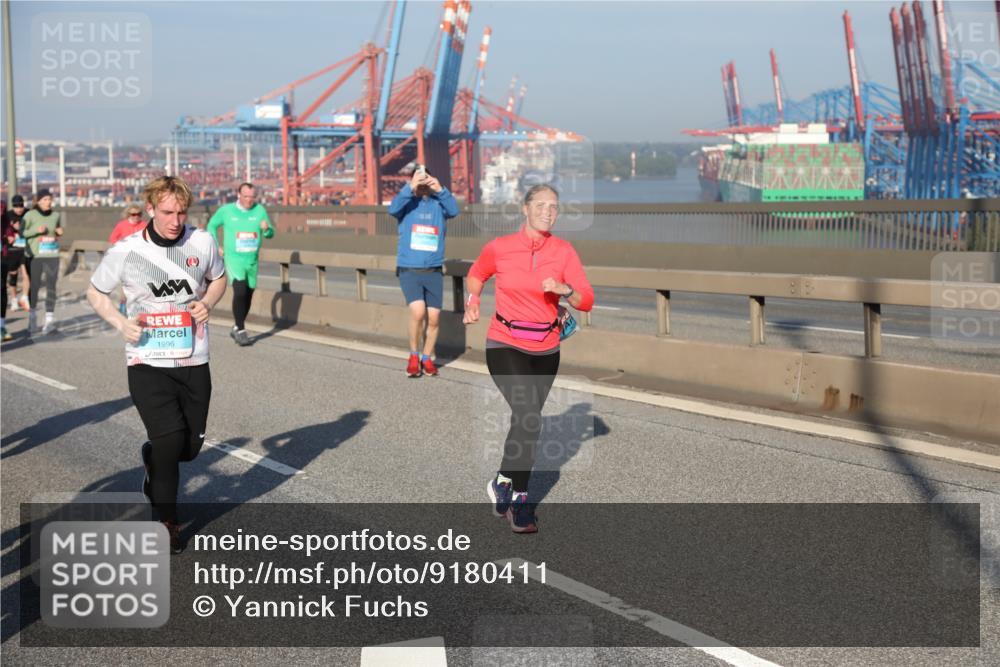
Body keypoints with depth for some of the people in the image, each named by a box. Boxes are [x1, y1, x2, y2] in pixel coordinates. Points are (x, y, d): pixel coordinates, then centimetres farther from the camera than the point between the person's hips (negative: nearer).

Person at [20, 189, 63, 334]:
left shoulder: (56, 215, 3)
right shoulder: (30, 215, -6)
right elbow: (21, 232, -3)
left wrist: (60, 232, -4)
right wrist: (36, 230, -16)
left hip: (51, 256, 2)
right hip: (34, 255, -2)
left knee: (51, 287, -4)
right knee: (34, 286, 6)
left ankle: (50, 320, -3)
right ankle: (31, 317, 24)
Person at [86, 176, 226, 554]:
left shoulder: (202, 242, -3)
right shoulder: (126, 251, -9)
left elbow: (219, 279, 16)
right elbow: (95, 293, 6)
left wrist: (207, 303, -5)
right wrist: (121, 324, -11)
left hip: (193, 360, 3)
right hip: (147, 362, -3)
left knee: (190, 446, 8)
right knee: (170, 440, -13)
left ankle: (153, 458, 45)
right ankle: (167, 521, 8)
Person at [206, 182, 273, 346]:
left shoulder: (260, 210, 1)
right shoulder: (226, 210, -3)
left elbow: (270, 234, 1)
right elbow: (212, 225, 14)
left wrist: (266, 229, -22)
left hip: (252, 260, 4)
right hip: (233, 259, -4)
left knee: (248, 295, 11)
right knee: (240, 291, -21)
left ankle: (236, 329, 29)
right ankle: (240, 330, -13)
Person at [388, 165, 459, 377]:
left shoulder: (438, 203, 6)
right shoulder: (407, 202, 3)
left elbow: (454, 210, -14)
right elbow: (393, 209, -18)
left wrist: (440, 190, -27)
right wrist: (410, 188, -28)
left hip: (434, 271, 2)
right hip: (409, 269, -2)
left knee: (434, 317, 2)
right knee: (418, 311, -18)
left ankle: (427, 358, 22)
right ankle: (414, 356, 2)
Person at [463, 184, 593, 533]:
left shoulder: (563, 251, -4)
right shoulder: (498, 248, -7)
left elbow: (586, 301, -8)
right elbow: (476, 274, 15)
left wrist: (566, 289, -26)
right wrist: (473, 302, 1)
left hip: (545, 350, 3)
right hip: (505, 345, -3)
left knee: (526, 420, 13)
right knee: (528, 417, -20)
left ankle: (503, 483, 35)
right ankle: (518, 499, -6)